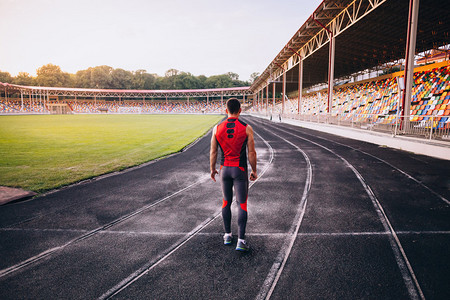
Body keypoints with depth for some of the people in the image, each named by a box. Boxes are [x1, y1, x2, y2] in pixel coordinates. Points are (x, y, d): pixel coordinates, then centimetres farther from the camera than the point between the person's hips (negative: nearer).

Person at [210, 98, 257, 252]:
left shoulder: (217, 128, -2)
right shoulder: (246, 128, -8)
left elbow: (213, 152, 2)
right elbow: (251, 153, -7)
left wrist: (212, 169, 14)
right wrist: (254, 170, 5)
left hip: (224, 169, 3)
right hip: (240, 170, -2)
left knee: (226, 202, 17)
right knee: (242, 204, 4)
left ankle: (227, 235, 27)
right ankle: (241, 240, 2)